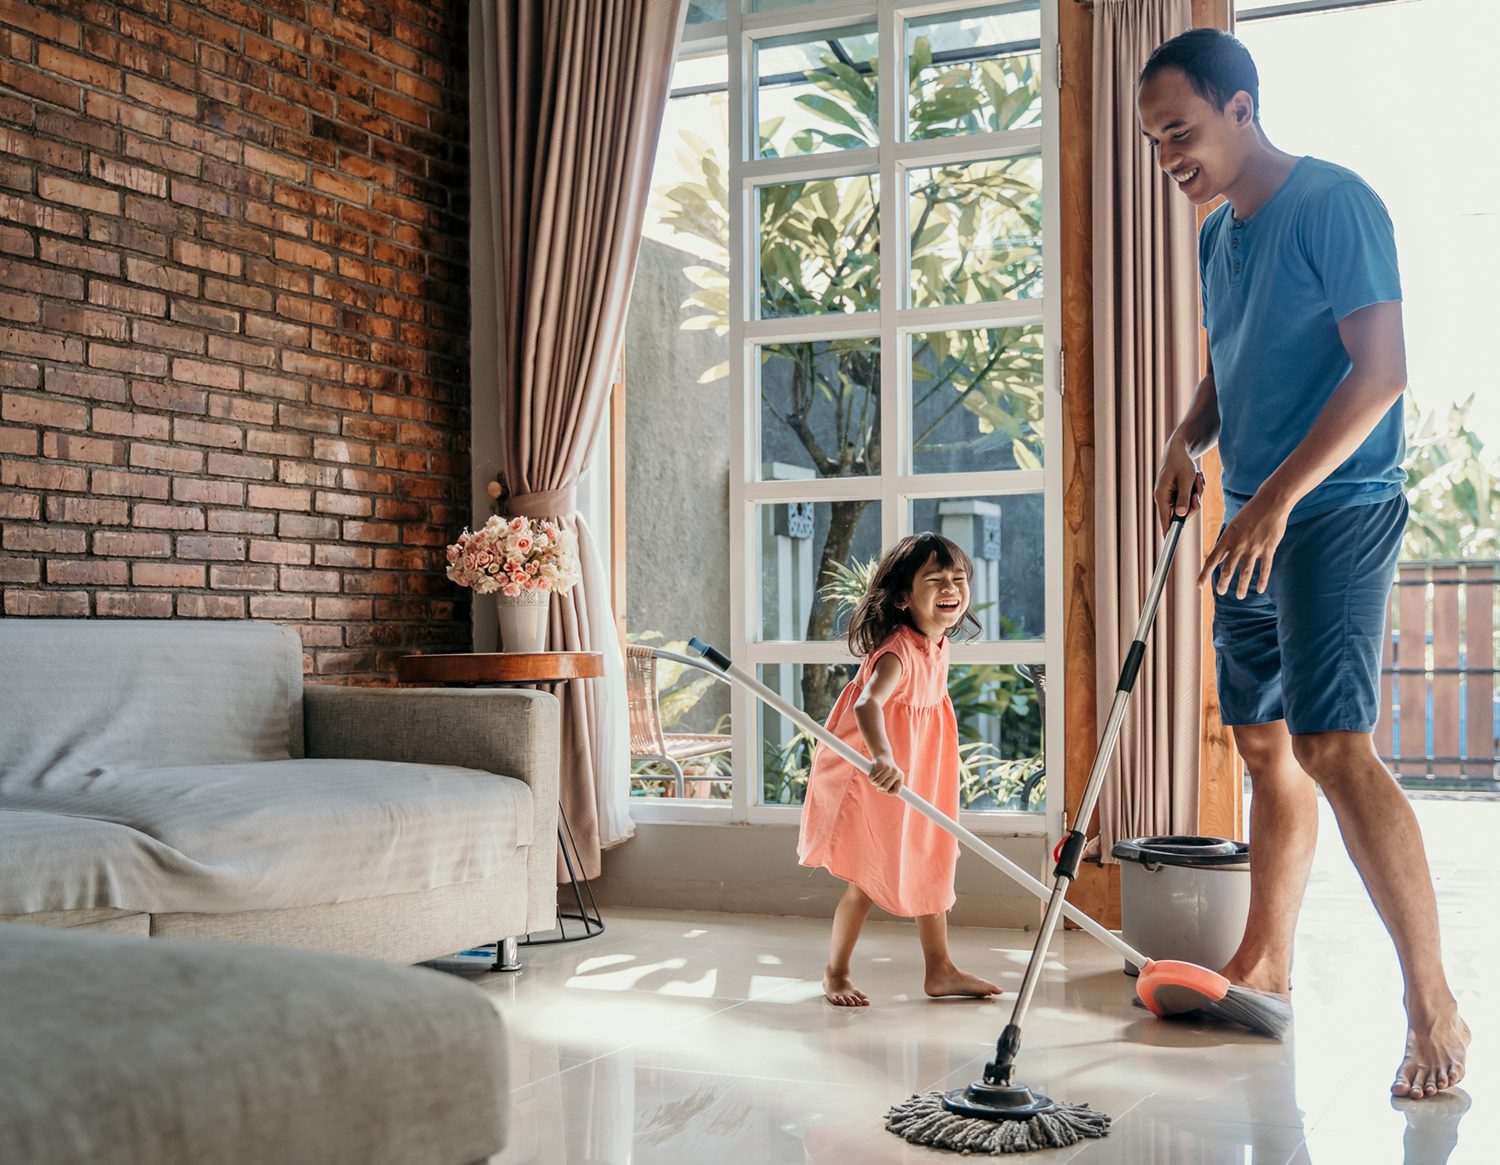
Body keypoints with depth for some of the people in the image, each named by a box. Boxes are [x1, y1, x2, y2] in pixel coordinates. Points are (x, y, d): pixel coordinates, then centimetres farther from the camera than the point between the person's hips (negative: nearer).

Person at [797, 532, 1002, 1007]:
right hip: (870, 778, -9)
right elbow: (867, 704, -50)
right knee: (866, 880, 1)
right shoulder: (898, 652, -30)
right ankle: (835, 972, 21)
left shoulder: (936, 645, -2)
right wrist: (882, 758, -67)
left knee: (930, 869, 14)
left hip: (917, 775, 9)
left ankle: (940, 971, 27)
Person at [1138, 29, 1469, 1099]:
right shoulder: (1219, 236, 15)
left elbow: (1381, 369, -19)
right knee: (1265, 744, 13)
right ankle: (1264, 965, 25)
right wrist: (1190, 438, 4)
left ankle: (1434, 1008, -8)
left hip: (1336, 510, -9)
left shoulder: (1334, 202, -12)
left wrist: (1276, 500, -23)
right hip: (1257, 523, 9)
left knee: (1334, 747, -17)